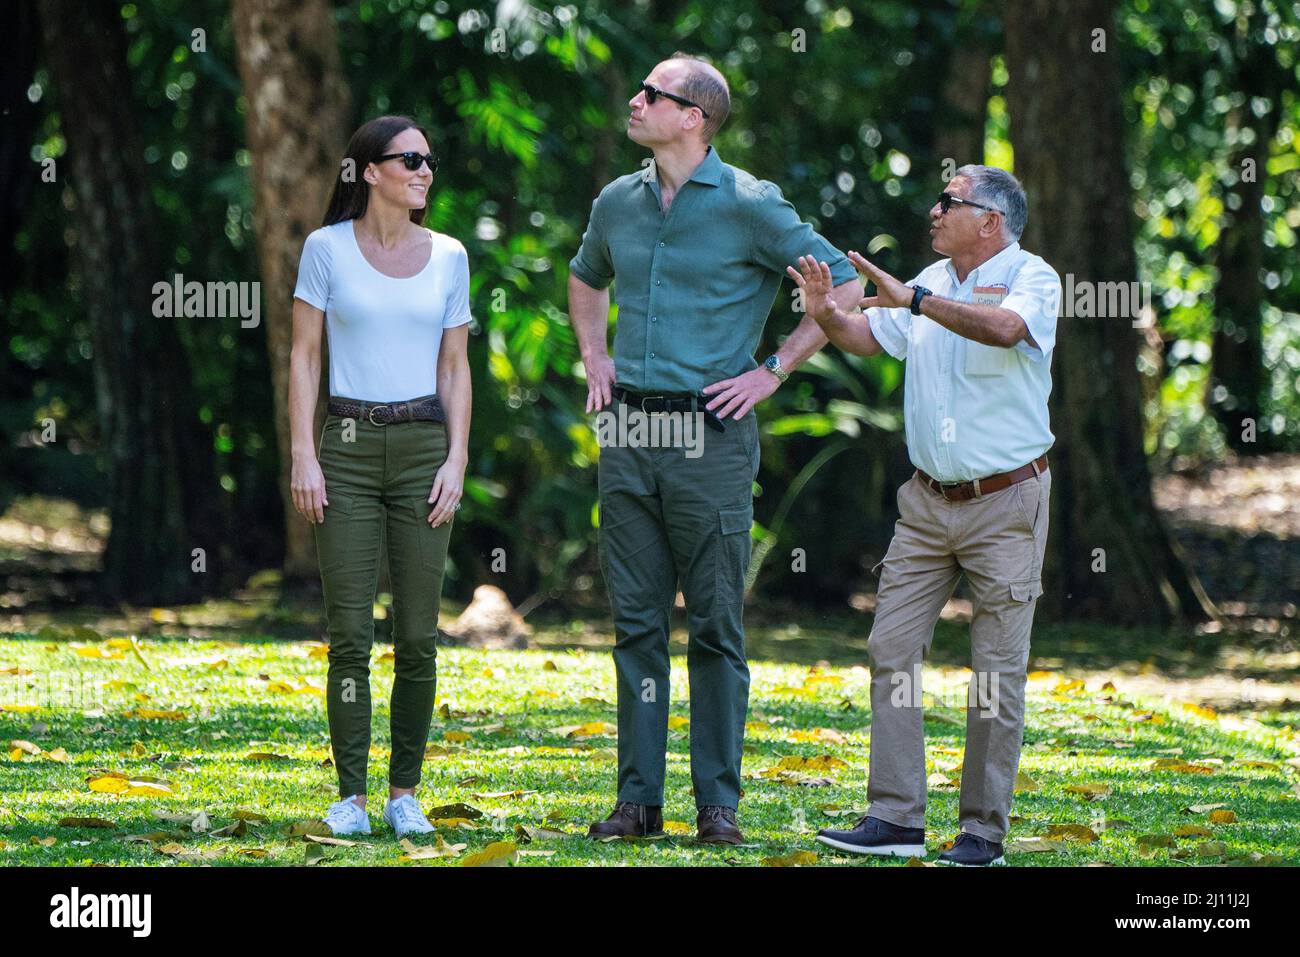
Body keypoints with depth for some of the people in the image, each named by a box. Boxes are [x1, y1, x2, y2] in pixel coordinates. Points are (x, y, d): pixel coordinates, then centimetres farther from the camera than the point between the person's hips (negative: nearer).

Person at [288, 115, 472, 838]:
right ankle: (351, 796, 2)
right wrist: (303, 456, -7)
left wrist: (457, 460, 0)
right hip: (349, 445, -2)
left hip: (424, 445, 2)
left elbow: (454, 367, 10)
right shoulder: (327, 249, 0)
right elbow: (304, 356, 1)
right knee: (350, 633, -5)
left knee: (418, 636, 0)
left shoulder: (447, 257, 7)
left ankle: (405, 793, 10)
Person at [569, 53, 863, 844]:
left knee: (715, 627, -1)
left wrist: (773, 373, -5)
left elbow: (845, 287, -4)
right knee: (636, 623, 6)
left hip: (711, 435, -5)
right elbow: (586, 280, 33)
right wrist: (594, 358, 17)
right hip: (630, 432, 5)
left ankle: (719, 803, 3)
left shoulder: (749, 206, -7)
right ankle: (639, 799, 10)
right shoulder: (618, 203, 11)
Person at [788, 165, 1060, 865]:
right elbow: (869, 337, 16)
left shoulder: (1032, 278, -8)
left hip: (1006, 499, -6)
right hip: (928, 499, 6)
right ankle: (895, 818, 0)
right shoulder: (934, 282, 12)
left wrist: (915, 300, -34)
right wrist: (827, 316, -6)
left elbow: (1005, 327, -28)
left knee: (998, 670, -2)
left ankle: (983, 832, 3)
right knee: (892, 651, -1)